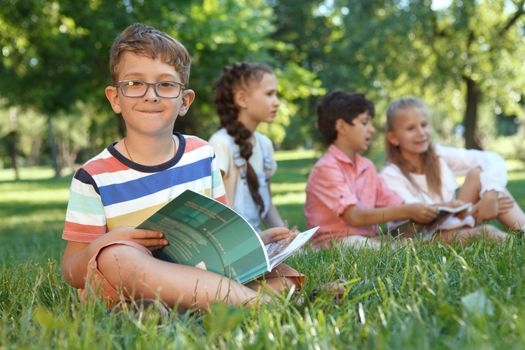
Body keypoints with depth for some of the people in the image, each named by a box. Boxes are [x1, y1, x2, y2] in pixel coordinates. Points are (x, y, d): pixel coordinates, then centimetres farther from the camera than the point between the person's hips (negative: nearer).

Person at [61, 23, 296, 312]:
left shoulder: (201, 153, 6)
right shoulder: (94, 177, -6)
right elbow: (71, 273, -4)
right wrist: (101, 246, -26)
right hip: (122, 289, -3)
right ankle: (258, 301, -41)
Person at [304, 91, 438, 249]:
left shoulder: (366, 166, 17)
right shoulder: (326, 168, -9)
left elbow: (395, 206, 10)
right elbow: (354, 216, -20)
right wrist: (407, 211, -25)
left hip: (368, 241, 7)